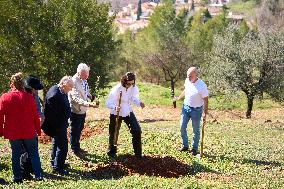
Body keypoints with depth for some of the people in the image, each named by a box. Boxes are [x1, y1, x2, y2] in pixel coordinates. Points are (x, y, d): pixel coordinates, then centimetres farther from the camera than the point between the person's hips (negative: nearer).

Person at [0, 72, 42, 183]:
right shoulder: (28, 97, -7)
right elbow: (35, 116, -2)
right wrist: (38, 130, 7)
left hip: (12, 133, 1)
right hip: (29, 132, 0)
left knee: (15, 154, 12)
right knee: (33, 154, 11)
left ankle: (17, 177, 14)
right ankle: (38, 175, 10)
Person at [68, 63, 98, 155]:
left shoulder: (84, 79, -1)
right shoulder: (74, 82, -27)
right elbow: (77, 98, -35)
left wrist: (91, 96, -6)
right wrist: (89, 104, -46)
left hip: (82, 110, 8)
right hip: (75, 110, -8)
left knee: (79, 129, 22)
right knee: (75, 131, 8)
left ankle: (77, 147, 38)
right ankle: (75, 150, 22)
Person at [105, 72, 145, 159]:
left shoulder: (134, 88, -13)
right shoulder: (117, 89, -25)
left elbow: (135, 99, -4)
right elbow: (108, 103, -24)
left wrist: (139, 103, -28)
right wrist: (115, 107, -45)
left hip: (128, 112, 4)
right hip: (116, 113, -4)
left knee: (137, 130, -5)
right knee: (114, 133, 6)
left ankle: (138, 153, 7)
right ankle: (112, 152, 28)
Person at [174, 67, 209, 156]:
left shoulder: (202, 86, -26)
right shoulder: (187, 81, -7)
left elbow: (205, 100, -19)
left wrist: (205, 113, -21)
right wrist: (179, 97, 27)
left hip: (196, 110, -5)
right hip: (186, 106, 5)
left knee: (196, 130, 7)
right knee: (182, 127, 7)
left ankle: (194, 148, 21)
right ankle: (185, 145, 22)